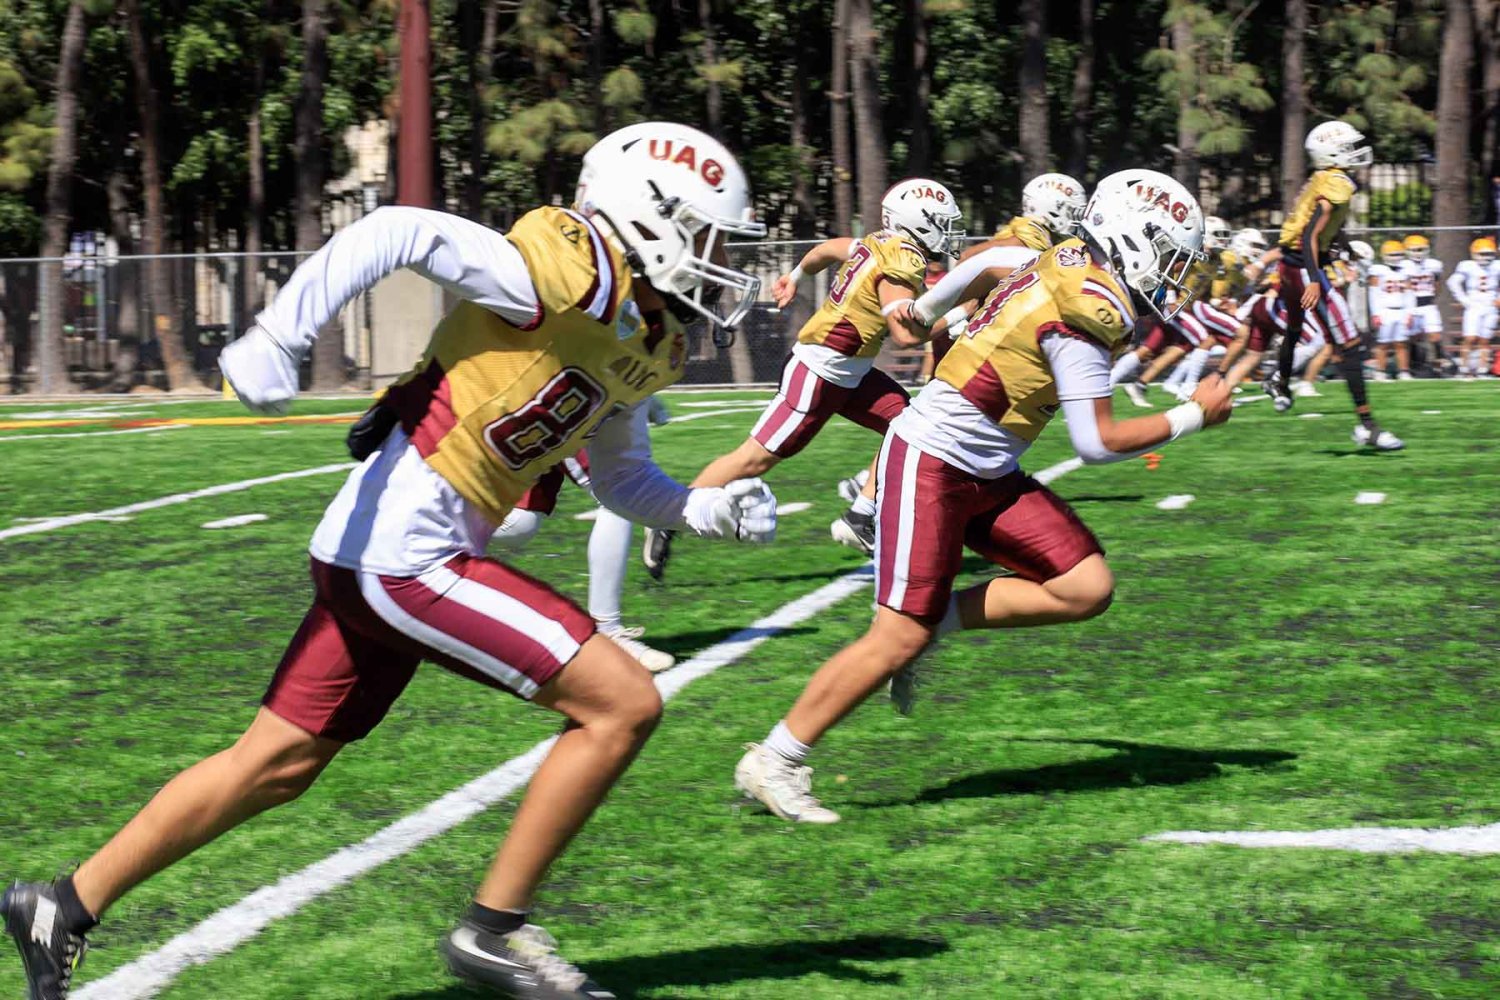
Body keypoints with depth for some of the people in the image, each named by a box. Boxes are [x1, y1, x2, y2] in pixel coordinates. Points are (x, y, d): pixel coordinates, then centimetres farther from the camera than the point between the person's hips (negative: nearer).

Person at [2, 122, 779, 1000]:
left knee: (278, 767, 18)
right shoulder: (573, 278, -15)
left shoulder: (646, 338, 14)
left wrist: (714, 511, 9)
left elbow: (624, 478, 26)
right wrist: (278, 339, -29)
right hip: (406, 555, -10)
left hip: (377, 559, 10)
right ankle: (497, 929, 2)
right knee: (623, 706, -8)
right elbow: (400, 233, -22)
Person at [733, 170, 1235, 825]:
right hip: (931, 462, -9)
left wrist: (925, 308, 44)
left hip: (985, 474, 9)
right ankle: (772, 764, 1)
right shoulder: (1087, 311, -21)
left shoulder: (1063, 263, 6)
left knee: (1086, 588, -3)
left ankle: (933, 623, 7)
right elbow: (1098, 442, -20)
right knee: (900, 638, -9)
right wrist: (1194, 417, -8)